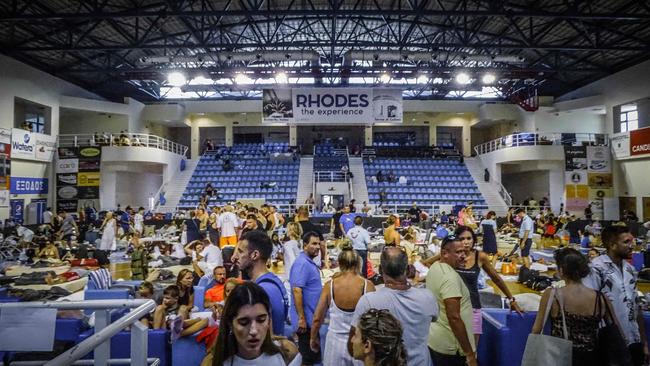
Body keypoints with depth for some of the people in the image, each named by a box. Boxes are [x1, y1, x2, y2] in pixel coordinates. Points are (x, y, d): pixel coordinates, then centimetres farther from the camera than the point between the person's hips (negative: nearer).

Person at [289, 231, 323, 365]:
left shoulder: (309, 262, 11)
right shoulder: (302, 263, -20)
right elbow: (297, 290, -27)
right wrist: (301, 318, -26)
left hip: (312, 318, 10)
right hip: (306, 319, -10)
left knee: (312, 355, 20)